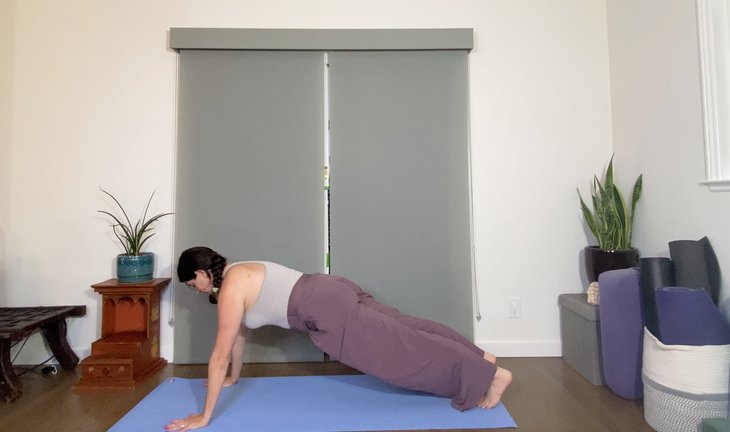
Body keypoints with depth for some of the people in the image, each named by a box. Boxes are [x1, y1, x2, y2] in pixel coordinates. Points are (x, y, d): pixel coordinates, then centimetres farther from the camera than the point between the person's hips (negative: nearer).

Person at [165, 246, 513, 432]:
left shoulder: (230, 289, -10)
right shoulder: (236, 274, 18)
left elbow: (220, 355, -10)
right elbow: (239, 332, 29)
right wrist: (233, 378, 38)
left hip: (328, 311, -9)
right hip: (332, 293, 9)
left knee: (401, 353, -4)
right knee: (402, 333, 14)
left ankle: (491, 376, 3)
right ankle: (479, 357, 23)